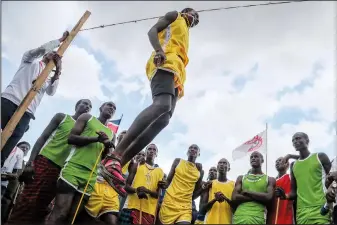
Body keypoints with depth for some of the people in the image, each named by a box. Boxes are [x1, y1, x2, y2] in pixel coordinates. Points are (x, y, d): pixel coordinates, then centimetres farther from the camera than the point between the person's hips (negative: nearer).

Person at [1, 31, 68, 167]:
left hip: (26, 113, 3)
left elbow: (51, 92, 8)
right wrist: (61, 39, 11)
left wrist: (57, 73, -3)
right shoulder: (30, 60, 21)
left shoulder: (48, 78, 29)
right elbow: (42, 49, 1)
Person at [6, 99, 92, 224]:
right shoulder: (62, 117, 10)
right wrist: (30, 162, -9)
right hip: (44, 161, -4)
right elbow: (43, 137, 2)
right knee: (27, 201, -17)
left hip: (59, 168, 4)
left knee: (41, 206, -2)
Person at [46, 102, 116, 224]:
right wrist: (97, 139, -10)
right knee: (60, 213, -17)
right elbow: (71, 138, 0)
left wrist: (107, 147, 1)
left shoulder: (111, 133, 26)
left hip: (91, 176, 5)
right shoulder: (87, 117, 13)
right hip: (73, 168, -5)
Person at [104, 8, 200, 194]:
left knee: (163, 120, -12)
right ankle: (116, 155, -47)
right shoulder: (174, 16, 21)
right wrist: (159, 50, -19)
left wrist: (180, 85, 18)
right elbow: (153, 31, 2)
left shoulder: (186, 35, 42)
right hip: (165, 63, -9)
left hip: (175, 74, 9)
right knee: (162, 104, -34)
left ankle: (121, 163, -22)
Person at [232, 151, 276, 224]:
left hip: (257, 218, -2)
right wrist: (260, 197, -3)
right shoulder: (241, 178, 17)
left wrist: (247, 192, -3)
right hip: (240, 217, 2)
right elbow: (234, 198, 2)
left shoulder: (269, 180, 12)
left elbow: (268, 198, -6)